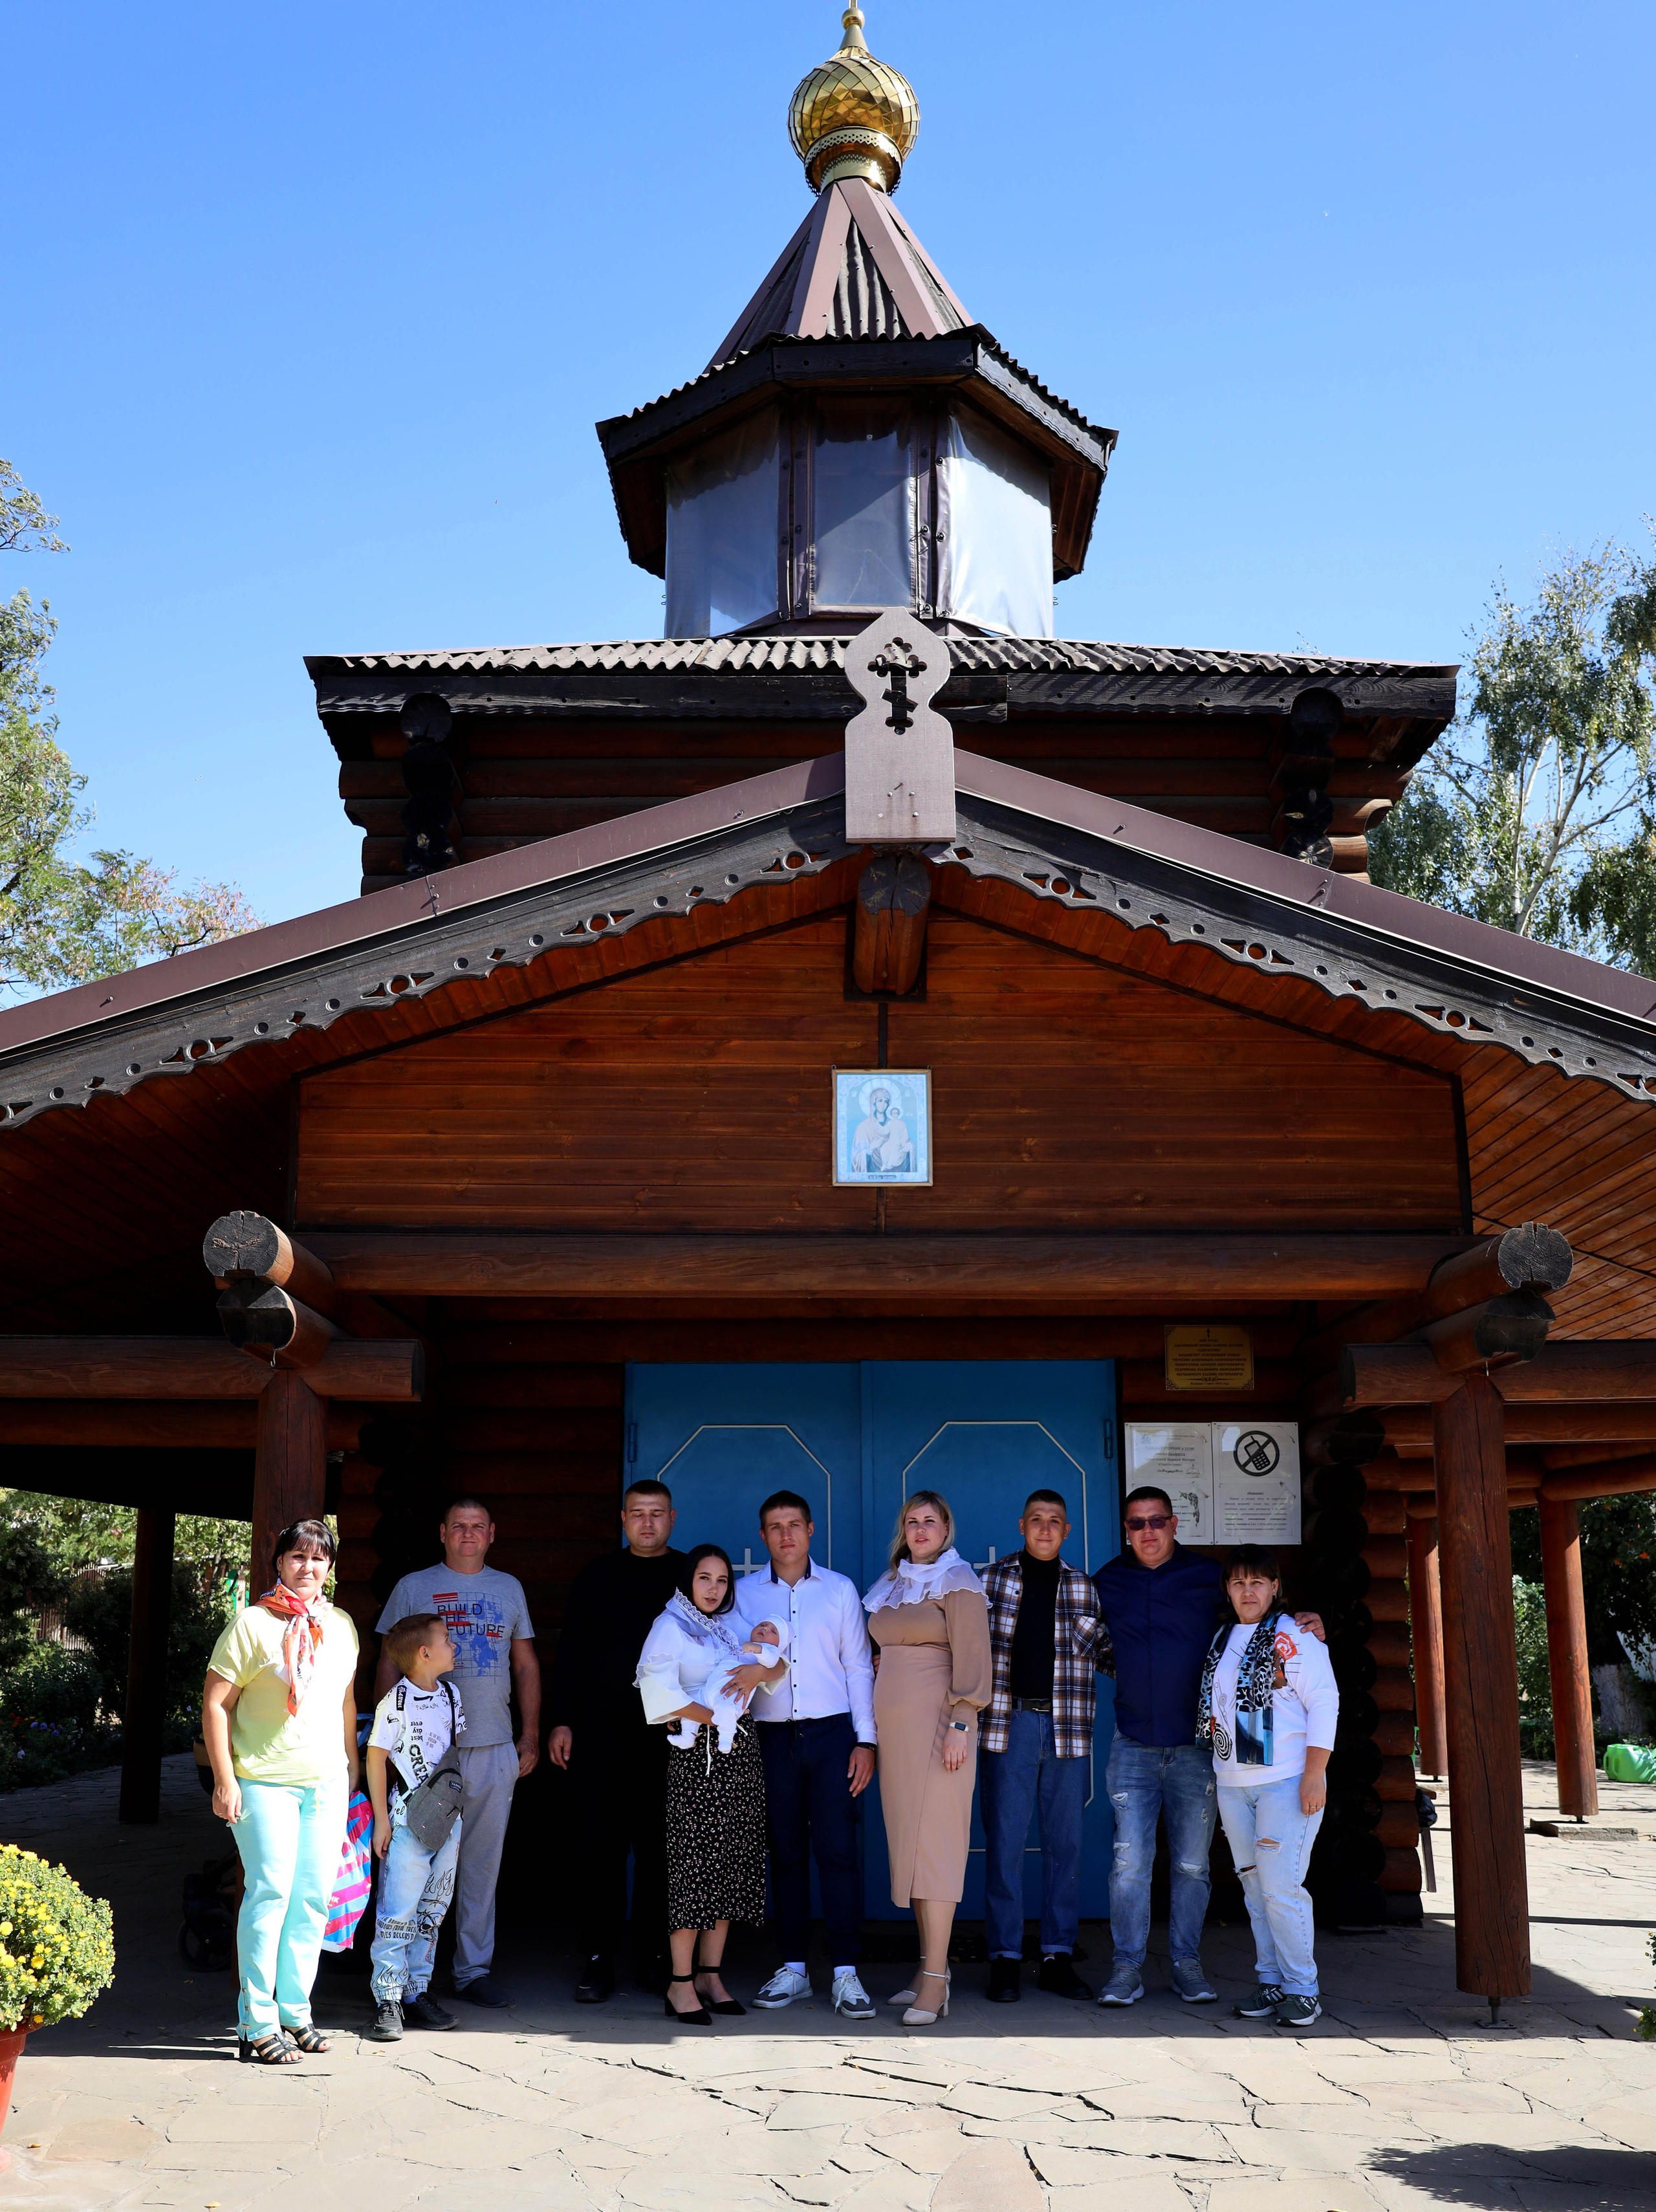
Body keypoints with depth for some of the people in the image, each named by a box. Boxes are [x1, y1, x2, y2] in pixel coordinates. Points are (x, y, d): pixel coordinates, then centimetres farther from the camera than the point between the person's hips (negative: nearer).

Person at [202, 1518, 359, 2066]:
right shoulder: (253, 1623, -6)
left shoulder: (341, 1625, 11)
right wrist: (224, 1780, -11)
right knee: (271, 1892, -8)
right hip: (266, 1783, -5)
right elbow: (216, 1704, -7)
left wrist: (353, 1764, 19)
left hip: (327, 1783, 6)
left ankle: (295, 2011, 20)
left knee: (314, 1898, 7)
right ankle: (257, 2025, 2)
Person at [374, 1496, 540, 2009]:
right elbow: (389, 1664, 5)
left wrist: (531, 1735, 10)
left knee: (484, 1860, 6)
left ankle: (473, 1969, 17)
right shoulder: (414, 1588, 4)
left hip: (495, 1747, 3)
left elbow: (526, 1665, 15)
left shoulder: (509, 1589, 12)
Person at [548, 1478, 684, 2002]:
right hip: (601, 1729, 1)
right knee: (597, 1845, 1)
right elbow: (570, 1651, 9)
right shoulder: (598, 1574, 10)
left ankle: (655, 1958, 14)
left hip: (669, 1734, -1)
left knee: (660, 1847, 4)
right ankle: (598, 1961, 9)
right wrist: (561, 1721, 2)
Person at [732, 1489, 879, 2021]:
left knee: (837, 1850, -7)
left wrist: (865, 1740, 0)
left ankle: (846, 1973, -4)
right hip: (772, 1737, 2)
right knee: (786, 1853, 6)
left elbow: (858, 1667, 6)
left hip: (831, 1735, -1)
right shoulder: (745, 1593, 8)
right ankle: (793, 1968, 16)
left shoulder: (840, 1590, 6)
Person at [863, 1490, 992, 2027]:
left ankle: (935, 1983, -8)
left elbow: (971, 1658, -11)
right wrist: (875, 1732, 15)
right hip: (894, 1726, 7)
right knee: (907, 1841, 8)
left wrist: (959, 1726, -18)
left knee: (934, 1842, -9)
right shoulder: (891, 1585, 15)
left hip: (936, 1723, -7)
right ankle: (930, 1966, 16)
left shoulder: (957, 1581, -6)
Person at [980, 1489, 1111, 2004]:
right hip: (1008, 1724, -2)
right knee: (1004, 1843, -1)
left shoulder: (1085, 1588, 11)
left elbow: (1108, 1651, 14)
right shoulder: (993, 1580, 6)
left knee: (1066, 1844, 6)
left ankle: (1059, 1957, 15)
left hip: (1067, 1729, 2)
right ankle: (1005, 1959, 7)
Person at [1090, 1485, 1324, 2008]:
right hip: (1133, 1747, 1)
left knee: (1192, 1864, 7)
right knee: (1130, 1862, -3)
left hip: (1196, 1746, 0)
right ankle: (1127, 1965, 6)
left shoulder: (1208, 1576, 2)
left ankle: (1187, 1964, 18)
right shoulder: (1107, 1581, 7)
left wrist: (1305, 1626, -10)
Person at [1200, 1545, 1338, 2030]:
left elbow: (1324, 1702, -10)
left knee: (1281, 1889, -8)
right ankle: (1270, 1981, 19)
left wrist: (1314, 1775, -13)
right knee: (1254, 1888, 9)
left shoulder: (1293, 1636, -7)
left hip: (1287, 1783, -6)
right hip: (1233, 1785, 6)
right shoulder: (1222, 1641, 13)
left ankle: (1302, 1989, 3)